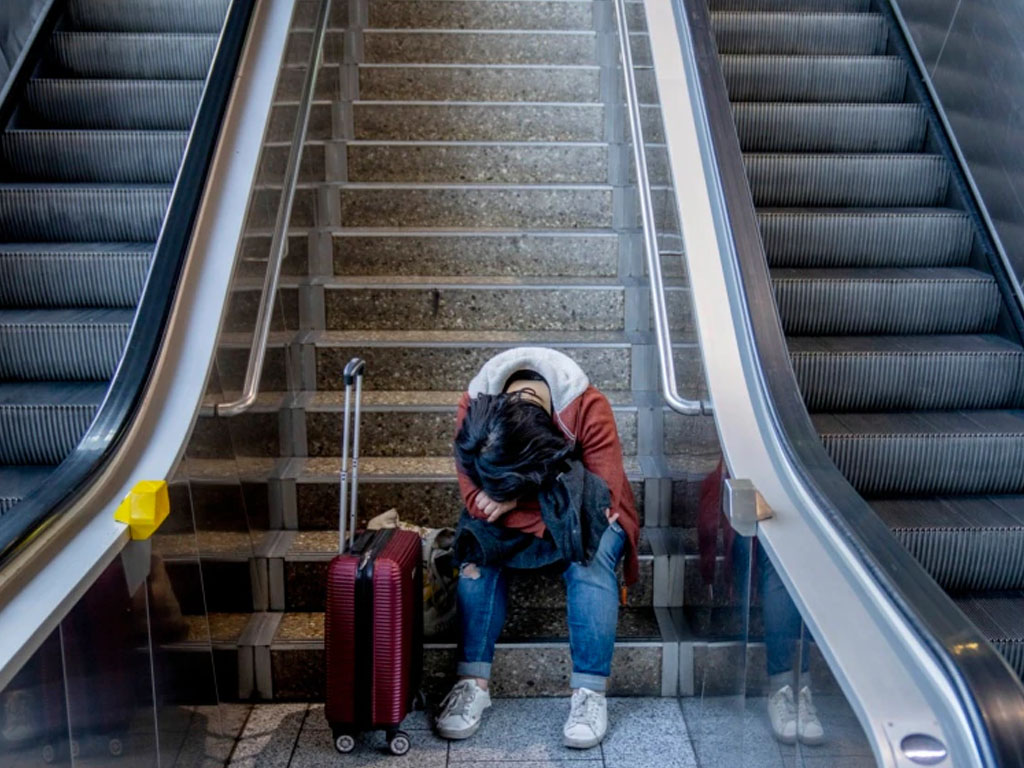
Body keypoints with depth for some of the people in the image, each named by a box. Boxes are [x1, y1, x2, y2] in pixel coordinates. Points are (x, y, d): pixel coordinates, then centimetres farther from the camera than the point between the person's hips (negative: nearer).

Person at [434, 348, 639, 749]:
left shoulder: (590, 408, -33)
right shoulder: (472, 408, -26)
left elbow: (603, 493, -31)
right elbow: (476, 498, -23)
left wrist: (517, 501, -34)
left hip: (578, 512, -1)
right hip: (512, 517, 2)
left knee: (590, 558, -32)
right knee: (478, 550, -27)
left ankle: (590, 692, -25)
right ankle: (473, 682, -21)